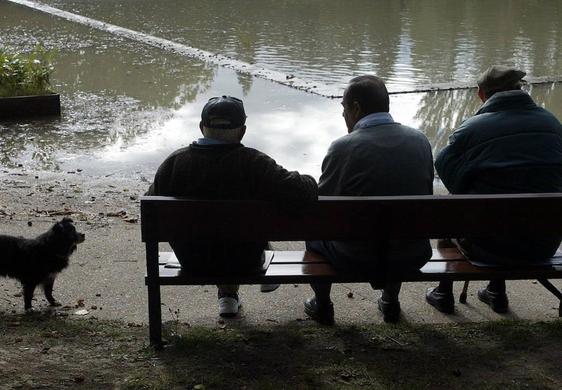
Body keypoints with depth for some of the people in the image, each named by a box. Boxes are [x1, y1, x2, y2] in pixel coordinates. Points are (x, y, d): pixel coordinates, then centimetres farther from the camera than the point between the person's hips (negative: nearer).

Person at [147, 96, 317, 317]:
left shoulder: (174, 162, -14)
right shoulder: (255, 165, -23)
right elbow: (299, 193, -30)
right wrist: (309, 183, -6)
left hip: (192, 263, 2)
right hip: (243, 262, -2)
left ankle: (227, 294, 38)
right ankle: (260, 270, 50)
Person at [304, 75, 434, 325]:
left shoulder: (343, 147, -18)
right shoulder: (420, 140, -3)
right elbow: (425, 195, 7)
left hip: (356, 259, -4)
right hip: (412, 258, 4)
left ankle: (322, 306, 38)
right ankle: (391, 302, 48)